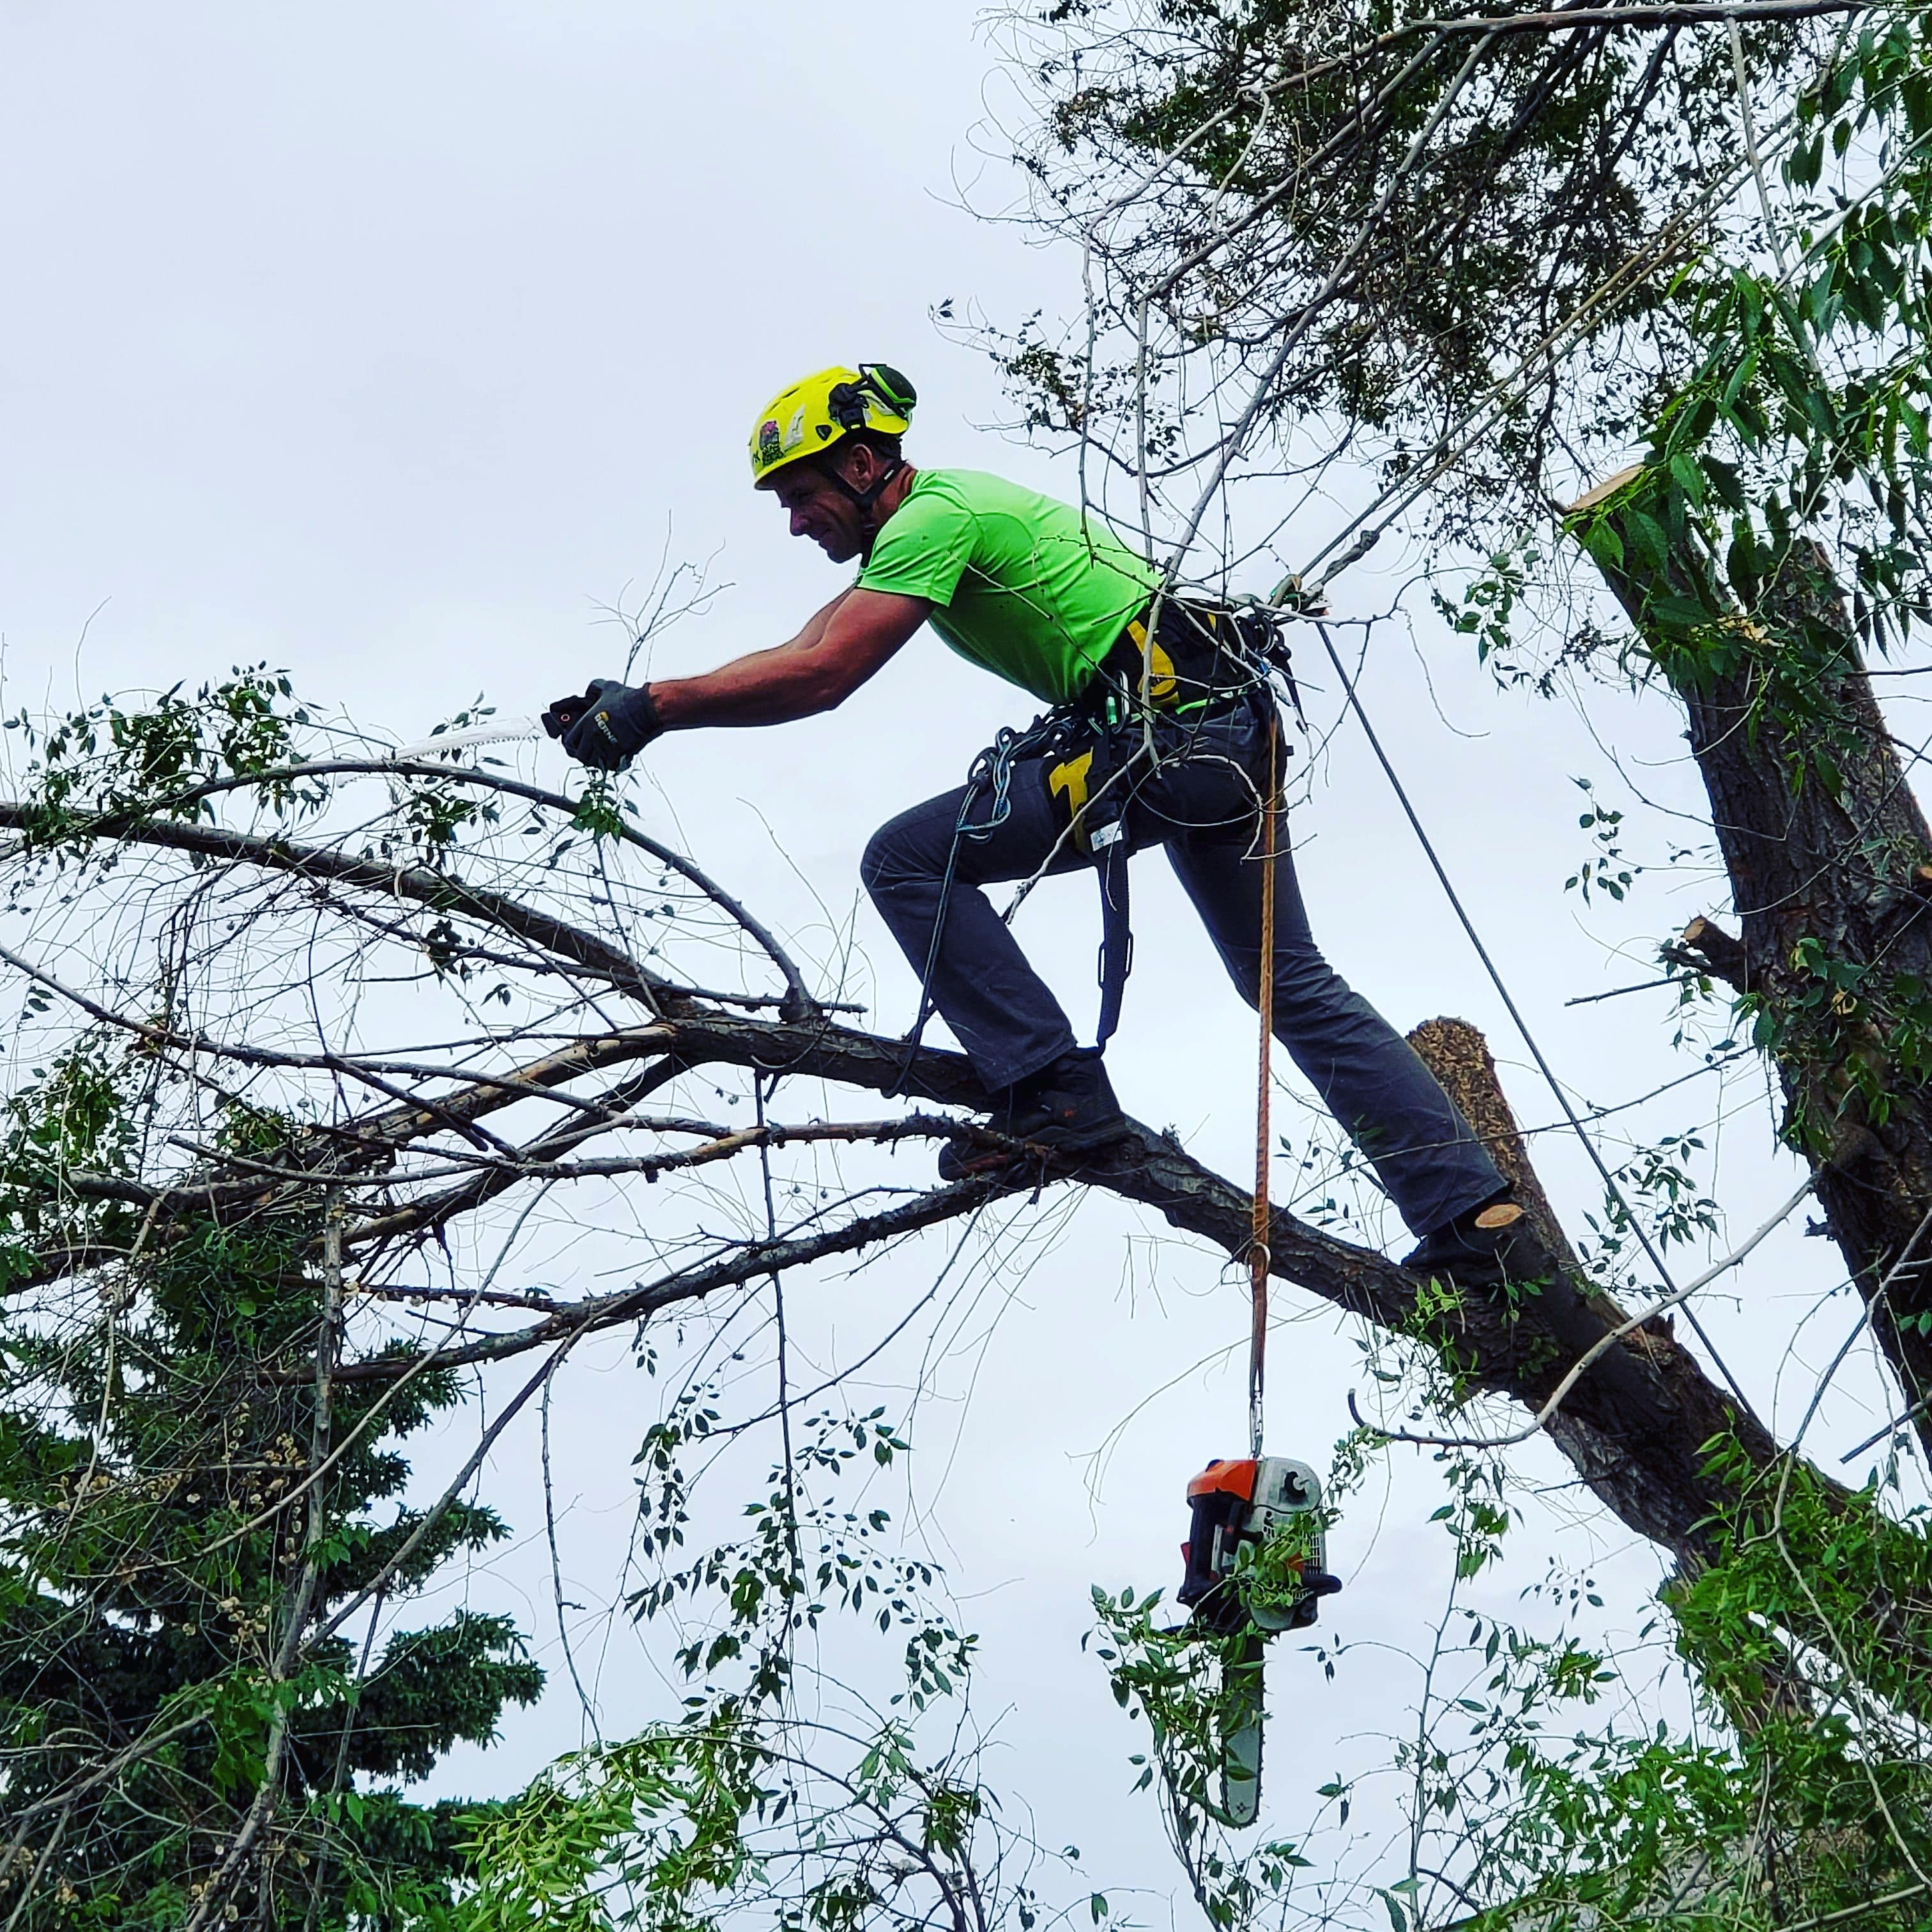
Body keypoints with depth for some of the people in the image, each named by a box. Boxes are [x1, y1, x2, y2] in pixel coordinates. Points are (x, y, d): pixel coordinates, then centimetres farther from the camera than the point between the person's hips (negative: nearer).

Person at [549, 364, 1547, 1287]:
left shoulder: (933, 514, -9)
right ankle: (1480, 1218, 10)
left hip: (1158, 729, -11)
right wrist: (632, 702, 10)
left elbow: (821, 679, -19)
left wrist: (658, 705, -13)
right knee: (1296, 987, 14)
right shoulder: (923, 523, 21)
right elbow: (796, 654, 18)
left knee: (906, 860, -5)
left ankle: (1053, 1091, -7)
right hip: (1230, 727, 11)